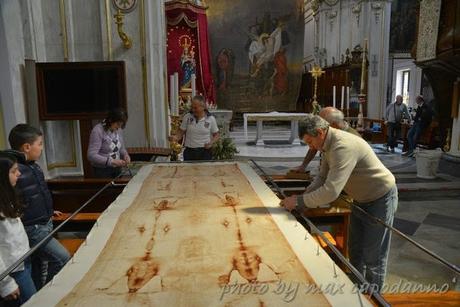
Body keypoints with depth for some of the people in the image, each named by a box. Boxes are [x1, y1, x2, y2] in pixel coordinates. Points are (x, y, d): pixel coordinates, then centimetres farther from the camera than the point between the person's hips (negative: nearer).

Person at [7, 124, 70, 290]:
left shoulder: (33, 166, 5)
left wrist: (48, 211, 26)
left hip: (44, 224, 9)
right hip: (32, 229, -9)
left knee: (40, 265, 19)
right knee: (62, 258, -11)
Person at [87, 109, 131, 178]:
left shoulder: (117, 130, 1)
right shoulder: (98, 131, -17)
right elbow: (91, 156, -23)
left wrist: (125, 155, -7)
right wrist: (112, 161, -30)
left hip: (117, 169, 6)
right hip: (103, 171, -6)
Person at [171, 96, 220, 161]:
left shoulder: (211, 119, -3)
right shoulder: (187, 117, -1)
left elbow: (216, 135, 6)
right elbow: (181, 132, 4)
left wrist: (211, 142, -12)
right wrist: (176, 137, -17)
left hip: (204, 152, -1)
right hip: (189, 152, 2)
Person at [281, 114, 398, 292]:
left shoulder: (343, 146, -34)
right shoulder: (328, 144, -4)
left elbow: (331, 191, -40)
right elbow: (322, 178, 4)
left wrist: (299, 201, -29)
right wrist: (303, 198, -10)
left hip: (380, 199, -9)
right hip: (361, 199, 9)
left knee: (373, 256, 4)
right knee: (355, 251, 18)